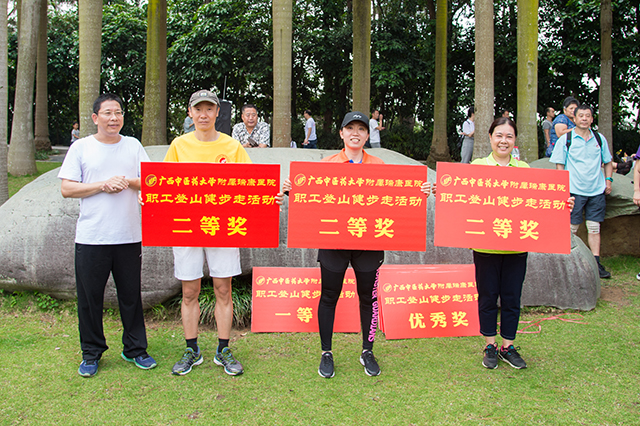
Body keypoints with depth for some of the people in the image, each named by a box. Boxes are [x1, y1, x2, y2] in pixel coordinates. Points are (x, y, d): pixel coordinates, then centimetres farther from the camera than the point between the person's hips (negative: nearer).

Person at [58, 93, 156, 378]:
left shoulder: (133, 145, 10)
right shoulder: (81, 147, 4)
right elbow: (66, 189, -2)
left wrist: (128, 182, -11)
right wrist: (103, 185, -12)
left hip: (129, 235, 2)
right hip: (91, 237, -1)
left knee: (131, 295, 8)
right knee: (90, 297, 5)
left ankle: (135, 349, 23)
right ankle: (91, 353, 21)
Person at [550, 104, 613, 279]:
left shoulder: (599, 139, 10)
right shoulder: (565, 139, 0)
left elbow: (608, 162, 20)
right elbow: (559, 165, 0)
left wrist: (608, 179, 7)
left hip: (596, 190, 3)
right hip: (574, 190, -3)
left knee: (594, 227, 5)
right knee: (572, 228, 1)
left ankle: (596, 263, 10)